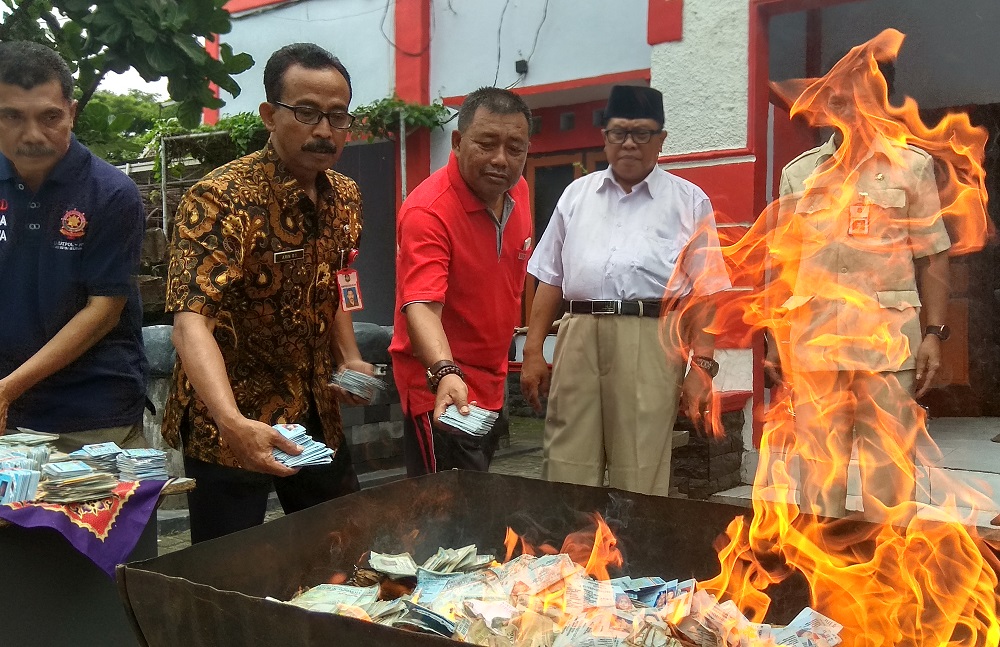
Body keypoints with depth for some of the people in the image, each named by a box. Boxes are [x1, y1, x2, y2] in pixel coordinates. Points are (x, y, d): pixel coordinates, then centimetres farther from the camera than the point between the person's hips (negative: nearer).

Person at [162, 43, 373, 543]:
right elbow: (191, 321, -32)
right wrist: (233, 422, -47)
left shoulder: (345, 197, 2)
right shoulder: (221, 199, -21)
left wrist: (348, 358, 2)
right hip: (231, 426, -6)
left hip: (316, 415, 7)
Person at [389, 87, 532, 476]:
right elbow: (421, 306, -34)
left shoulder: (517, 191, 0)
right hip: (442, 386, -8)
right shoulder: (427, 211, -24)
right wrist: (446, 372, -50)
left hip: (490, 381, 8)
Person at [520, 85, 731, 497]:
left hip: (650, 342, -2)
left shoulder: (689, 201, 9)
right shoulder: (576, 194, 18)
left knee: (638, 479, 0)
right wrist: (532, 351, 10)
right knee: (565, 472, 2)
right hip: (578, 338, 3)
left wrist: (702, 367, -4)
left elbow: (704, 293, 4)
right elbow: (550, 278, 17)